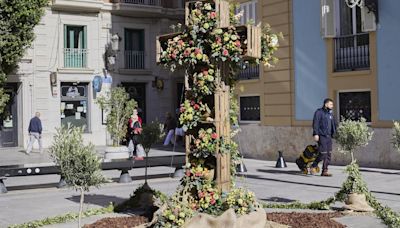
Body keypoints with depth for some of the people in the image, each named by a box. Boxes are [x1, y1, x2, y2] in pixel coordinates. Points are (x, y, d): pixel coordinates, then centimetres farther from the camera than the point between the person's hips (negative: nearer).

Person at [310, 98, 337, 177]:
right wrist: (316, 134, -18)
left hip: (329, 136, 7)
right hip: (321, 136, -7)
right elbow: (315, 123, -11)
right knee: (323, 153, -11)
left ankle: (325, 171, 9)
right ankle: (314, 166, 9)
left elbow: (333, 125, 24)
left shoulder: (330, 114, 18)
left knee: (328, 154, 4)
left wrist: (333, 133, 14)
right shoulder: (319, 112, -5)